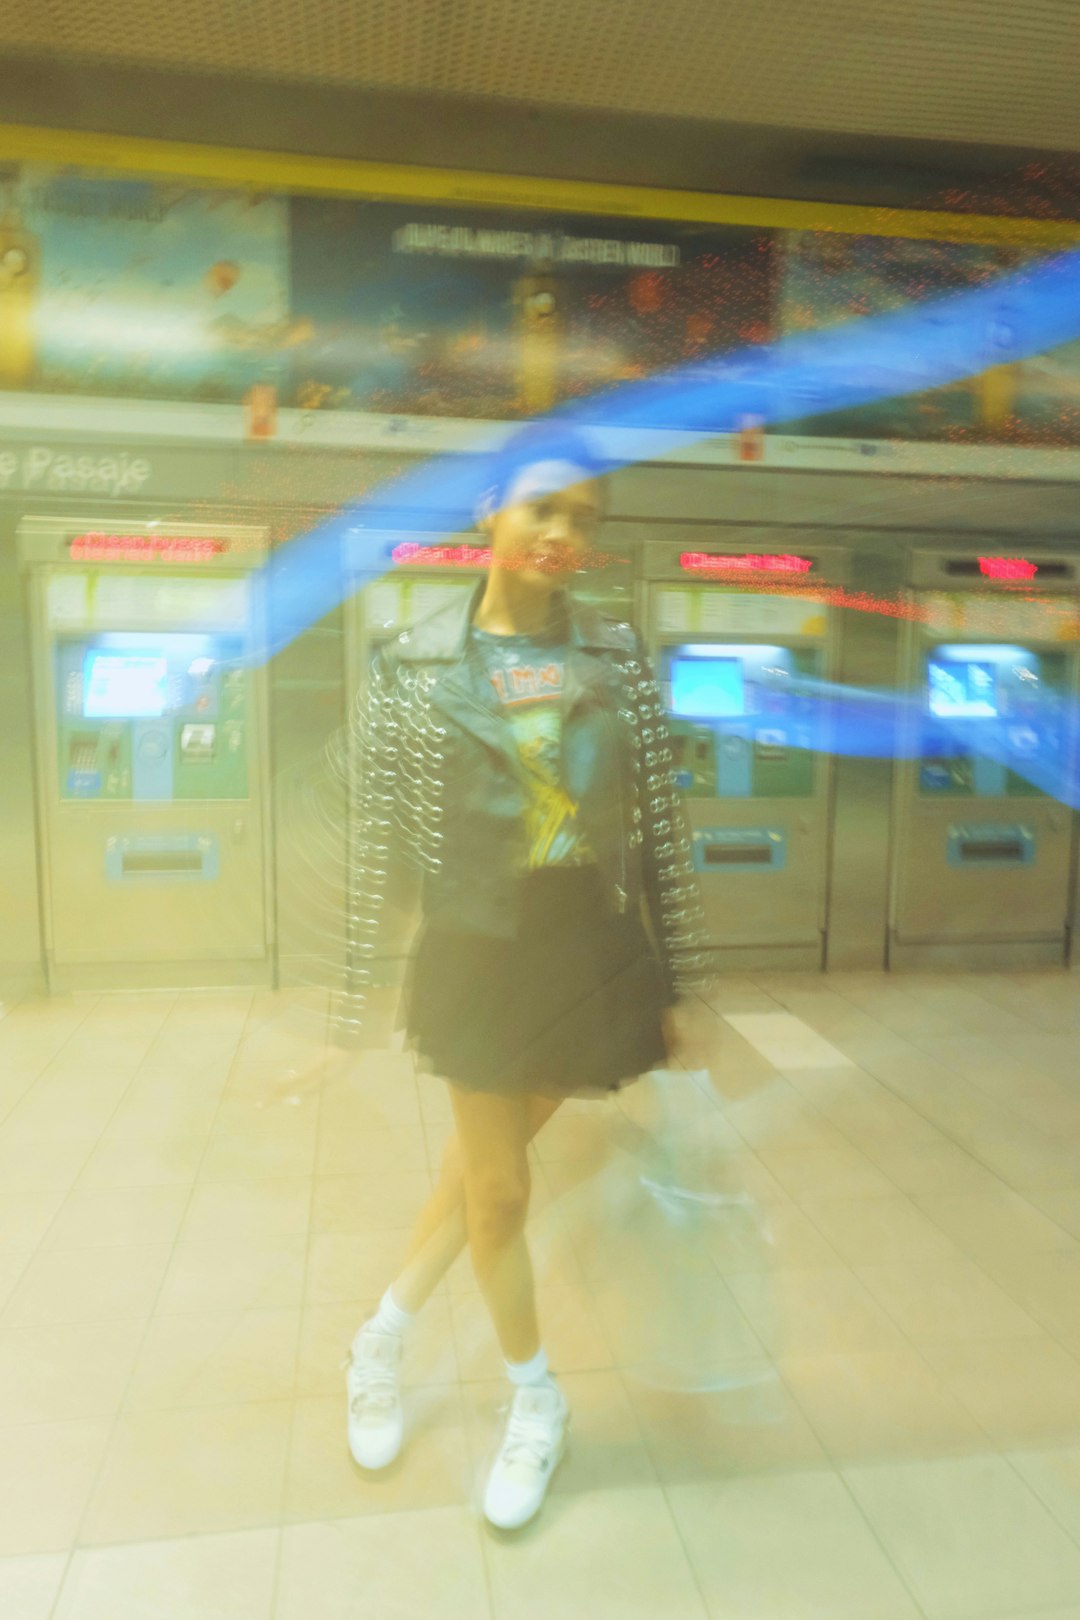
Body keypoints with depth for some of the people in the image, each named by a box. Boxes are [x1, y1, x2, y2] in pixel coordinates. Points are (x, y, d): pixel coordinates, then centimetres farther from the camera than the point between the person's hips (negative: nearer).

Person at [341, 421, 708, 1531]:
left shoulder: (619, 659, -1)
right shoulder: (412, 667, -5)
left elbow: (663, 830, 1)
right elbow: (378, 841, -2)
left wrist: (676, 984, 2)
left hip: (595, 958, 2)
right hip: (479, 957, -1)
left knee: (481, 1171, 16)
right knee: (495, 1191, 11)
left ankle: (381, 1342, 43)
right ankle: (536, 1404, 39)